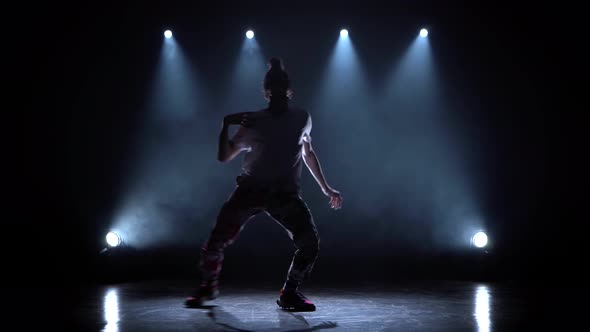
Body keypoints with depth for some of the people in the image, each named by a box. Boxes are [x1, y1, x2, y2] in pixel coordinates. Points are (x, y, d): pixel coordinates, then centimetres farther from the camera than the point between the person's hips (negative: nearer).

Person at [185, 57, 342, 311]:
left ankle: (289, 293, 5)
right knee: (216, 241, -8)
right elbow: (224, 157, -1)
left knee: (310, 242, -17)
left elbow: (308, 154, 20)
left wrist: (326, 189, 19)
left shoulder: (302, 119, 6)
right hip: (250, 190, -1)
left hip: (285, 194, 1)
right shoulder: (254, 122, -1)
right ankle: (208, 287, 21)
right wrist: (226, 125, -15)